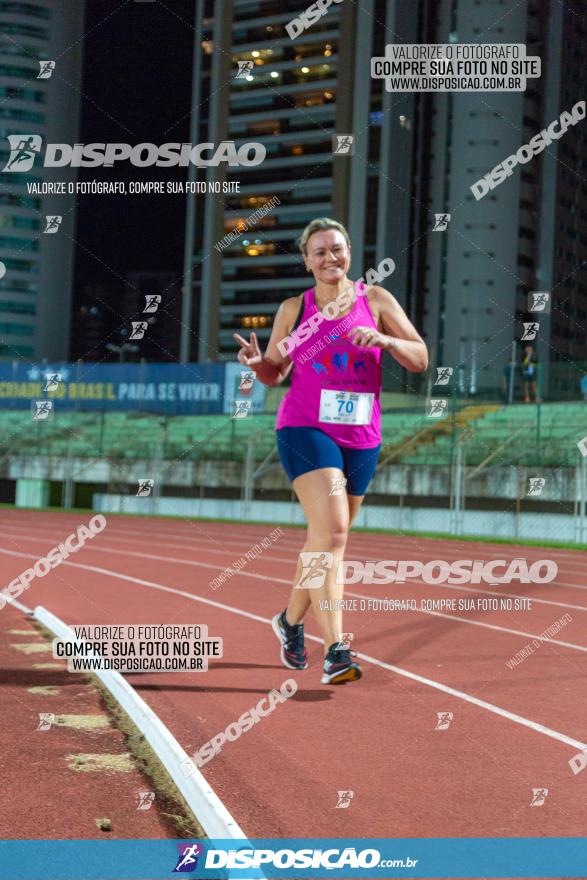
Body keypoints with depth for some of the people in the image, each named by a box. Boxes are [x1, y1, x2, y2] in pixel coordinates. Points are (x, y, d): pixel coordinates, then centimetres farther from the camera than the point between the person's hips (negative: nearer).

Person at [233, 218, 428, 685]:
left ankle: (291, 620, 38)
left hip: (362, 438, 3)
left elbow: (420, 358, 2)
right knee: (331, 532, -20)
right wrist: (257, 362, -10)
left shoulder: (375, 299, 4)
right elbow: (276, 372, 12)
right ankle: (336, 650, -23)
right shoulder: (293, 309, 4)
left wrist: (383, 339, -16)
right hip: (306, 431, -3)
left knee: (327, 540, 14)